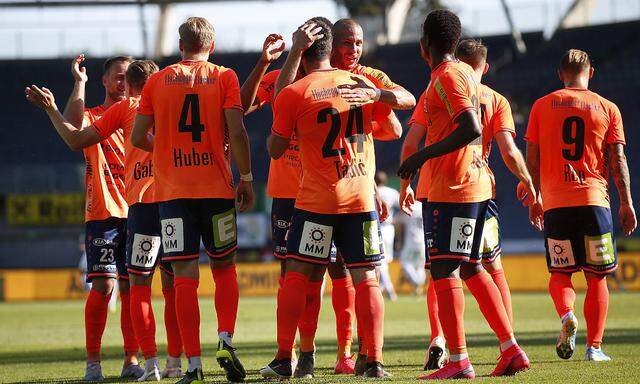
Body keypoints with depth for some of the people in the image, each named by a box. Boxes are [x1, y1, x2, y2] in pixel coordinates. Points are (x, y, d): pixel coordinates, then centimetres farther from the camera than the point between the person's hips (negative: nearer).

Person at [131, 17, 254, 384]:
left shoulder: (157, 81, 5)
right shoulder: (224, 77, 1)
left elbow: (138, 137, 5)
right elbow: (237, 132, -8)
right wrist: (246, 178, 1)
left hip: (172, 189, 0)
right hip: (216, 187, 0)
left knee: (185, 275, -1)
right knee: (224, 267, 14)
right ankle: (226, 339, -5)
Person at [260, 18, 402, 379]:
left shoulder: (293, 94, -5)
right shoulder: (361, 83, 6)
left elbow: (275, 149, 2)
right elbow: (394, 128, 16)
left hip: (317, 200, -2)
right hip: (362, 198, 2)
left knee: (297, 274, 4)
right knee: (366, 277, 4)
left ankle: (284, 359, 0)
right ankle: (375, 360, -3)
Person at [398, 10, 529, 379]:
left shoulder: (448, 76, -12)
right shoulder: (464, 72, 17)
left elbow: (471, 129, -24)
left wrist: (422, 156, -19)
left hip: (451, 189, -10)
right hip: (475, 184, 10)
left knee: (444, 269, -10)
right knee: (470, 269, 14)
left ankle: (458, 361, -14)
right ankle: (512, 350, 14)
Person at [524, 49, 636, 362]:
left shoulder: (542, 106, 7)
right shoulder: (607, 108, 5)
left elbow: (532, 159, 7)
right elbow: (618, 159, 2)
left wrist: (534, 199, 16)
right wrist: (626, 203, 7)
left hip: (554, 202, 1)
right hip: (594, 199, -1)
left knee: (559, 273, 11)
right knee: (597, 277, 7)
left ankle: (566, 314, -19)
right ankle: (594, 346, 1)